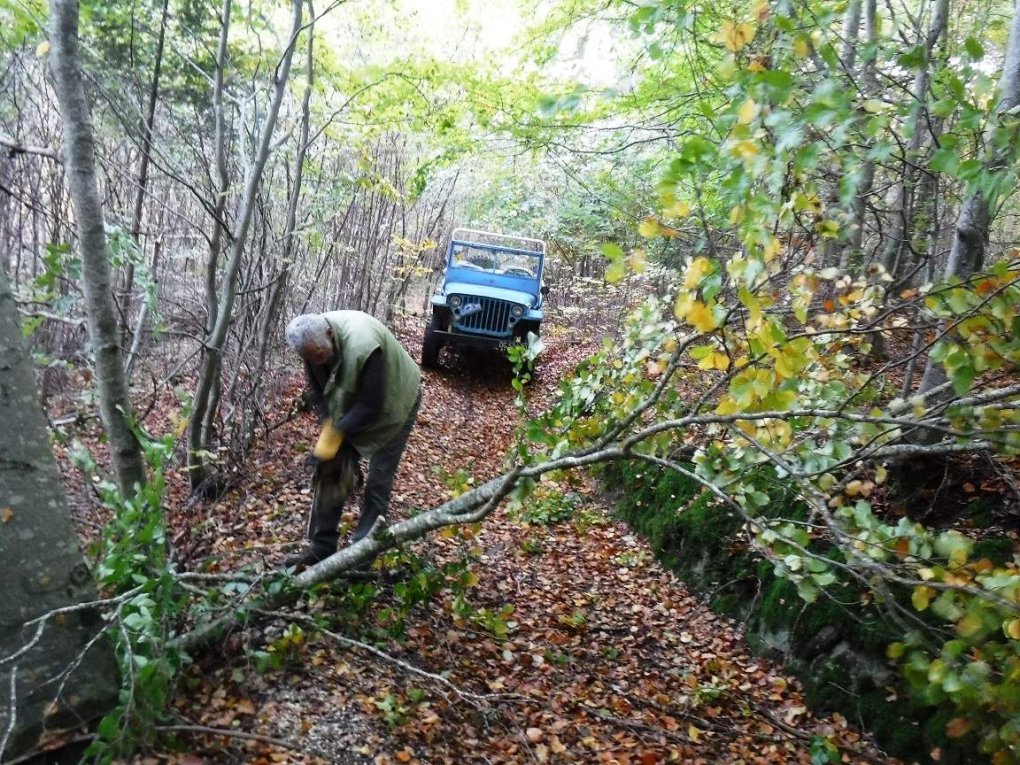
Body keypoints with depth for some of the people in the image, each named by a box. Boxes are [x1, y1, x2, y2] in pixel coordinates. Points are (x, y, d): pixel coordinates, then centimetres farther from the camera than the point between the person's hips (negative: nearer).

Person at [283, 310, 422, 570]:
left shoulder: (363, 345, -40)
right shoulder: (314, 342, -18)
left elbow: (371, 406, -33)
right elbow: (319, 390, -4)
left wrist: (336, 433, -25)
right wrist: (328, 427, -16)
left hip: (391, 405, -6)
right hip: (349, 405, 7)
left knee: (377, 483, -4)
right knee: (331, 472, 4)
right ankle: (321, 547, 14)